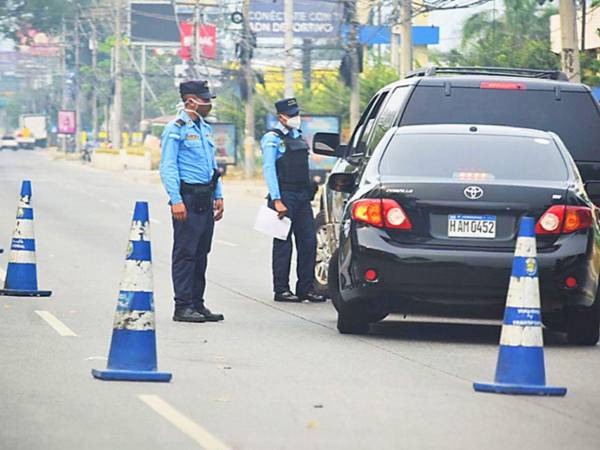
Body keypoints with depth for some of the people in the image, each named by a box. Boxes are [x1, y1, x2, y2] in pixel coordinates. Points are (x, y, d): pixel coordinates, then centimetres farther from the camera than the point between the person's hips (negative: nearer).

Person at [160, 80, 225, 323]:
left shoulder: (204, 128, 17)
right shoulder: (176, 129, -9)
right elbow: (168, 167, -13)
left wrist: (218, 195, 18)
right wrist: (176, 200, -20)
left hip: (205, 199, 8)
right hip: (187, 197, -8)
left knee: (201, 253, 10)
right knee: (185, 252, -7)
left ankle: (197, 304, 15)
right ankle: (182, 307, -5)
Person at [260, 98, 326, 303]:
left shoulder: (298, 137, 17)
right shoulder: (272, 138, -6)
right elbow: (268, 169, -12)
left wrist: (309, 192, 17)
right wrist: (277, 200, -19)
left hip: (302, 196, 7)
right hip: (284, 197, -7)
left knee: (308, 242, 5)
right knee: (283, 244, -3)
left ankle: (306, 288, 11)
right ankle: (281, 290, 1)